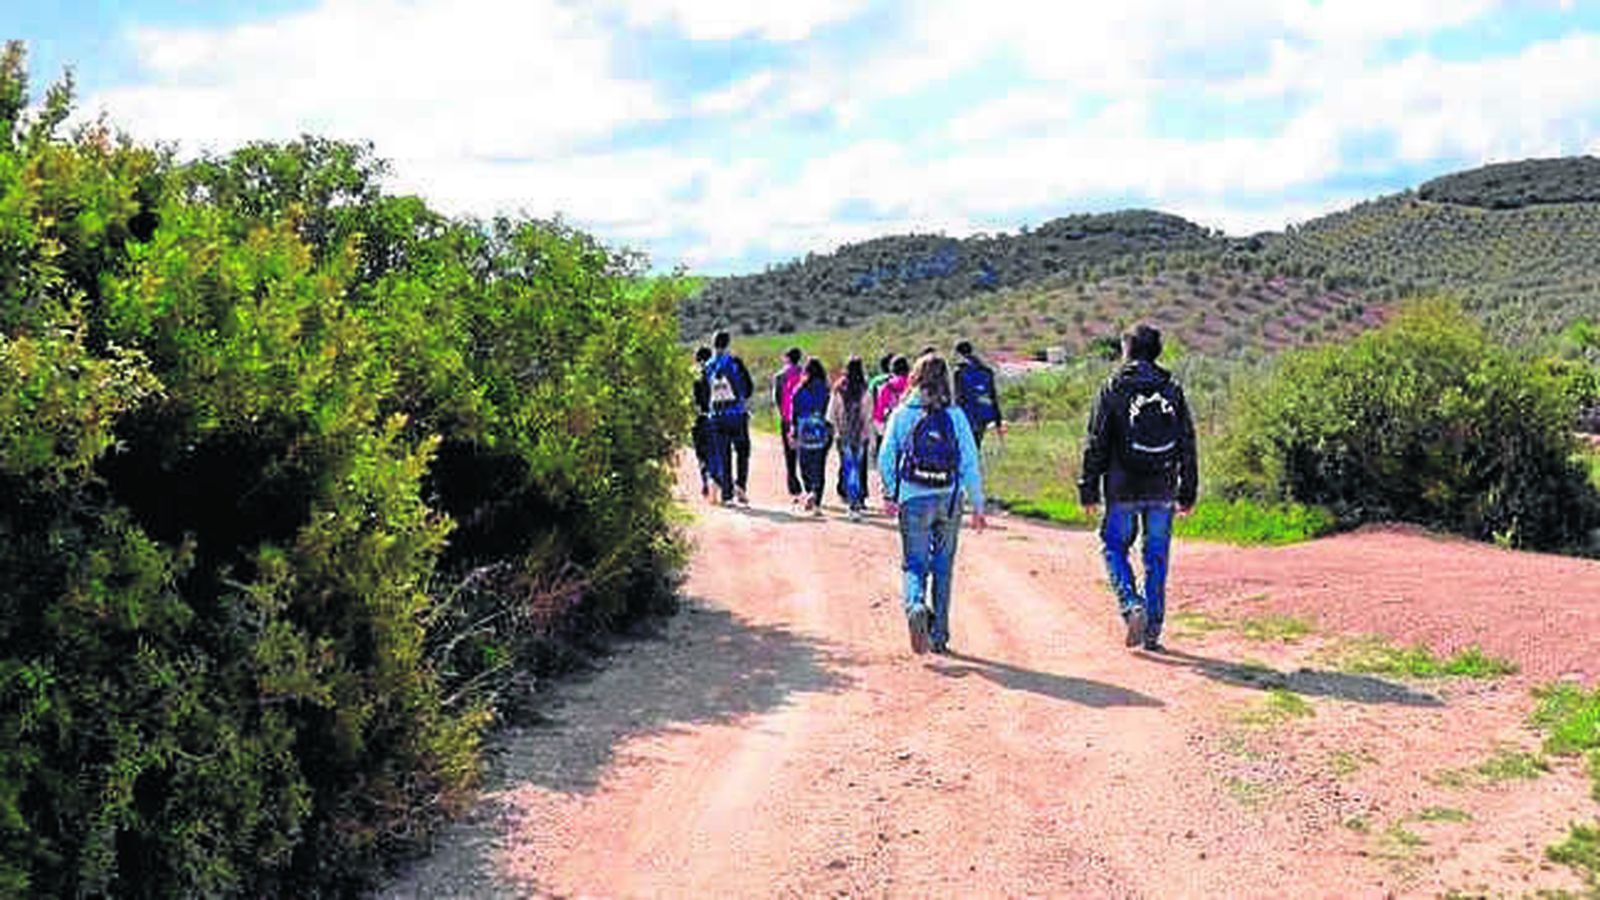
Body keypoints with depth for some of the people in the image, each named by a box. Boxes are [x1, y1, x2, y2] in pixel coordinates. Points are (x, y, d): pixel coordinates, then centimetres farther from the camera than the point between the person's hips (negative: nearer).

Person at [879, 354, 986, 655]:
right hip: (949, 500, 1)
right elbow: (970, 463, -3)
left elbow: (885, 458, 1)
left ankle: (916, 607, -26)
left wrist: (890, 494, 13)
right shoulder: (955, 415, -2)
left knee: (915, 564, 6)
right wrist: (978, 506, 2)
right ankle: (939, 637, 18)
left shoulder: (902, 413, -1)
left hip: (913, 500, -1)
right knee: (943, 568, 13)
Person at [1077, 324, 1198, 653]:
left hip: (1123, 490, -3)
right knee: (1157, 558, 8)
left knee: (1114, 547, 14)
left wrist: (1089, 491, 1)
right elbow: (1188, 445, 8)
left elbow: (1096, 445, -4)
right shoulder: (1173, 391, 6)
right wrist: (1188, 493, 14)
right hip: (1162, 491, 3)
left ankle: (1132, 605, -7)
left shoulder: (1113, 390, -4)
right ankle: (1152, 632, 11)